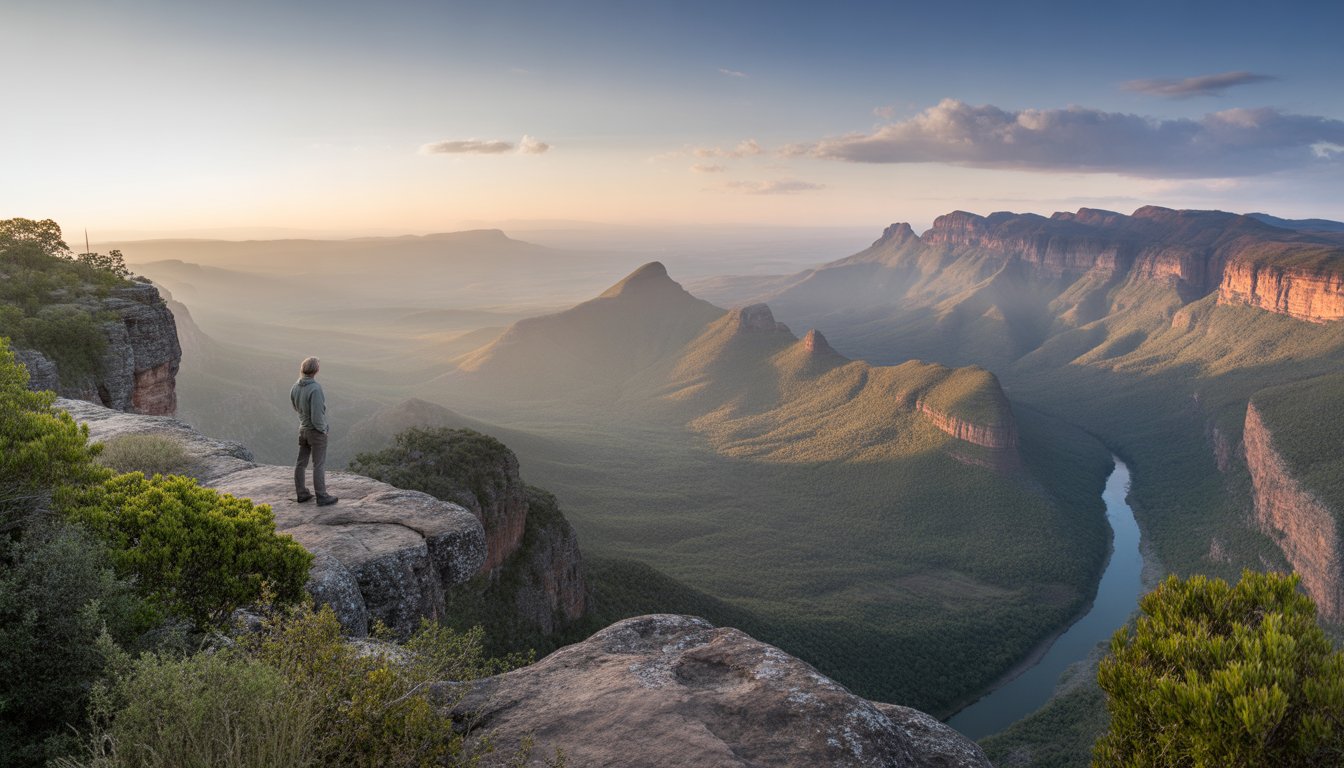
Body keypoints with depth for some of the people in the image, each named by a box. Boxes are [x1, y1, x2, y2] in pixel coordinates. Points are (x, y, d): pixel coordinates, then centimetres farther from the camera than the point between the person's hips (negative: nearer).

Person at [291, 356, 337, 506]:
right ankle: (322, 497, 8)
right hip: (316, 431, -7)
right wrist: (323, 430, -12)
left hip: (302, 429, 7)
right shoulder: (315, 389, -29)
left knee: (301, 462, 14)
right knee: (319, 464, 1)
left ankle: (301, 494, 24)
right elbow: (317, 416, -27)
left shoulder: (295, 387, -5)